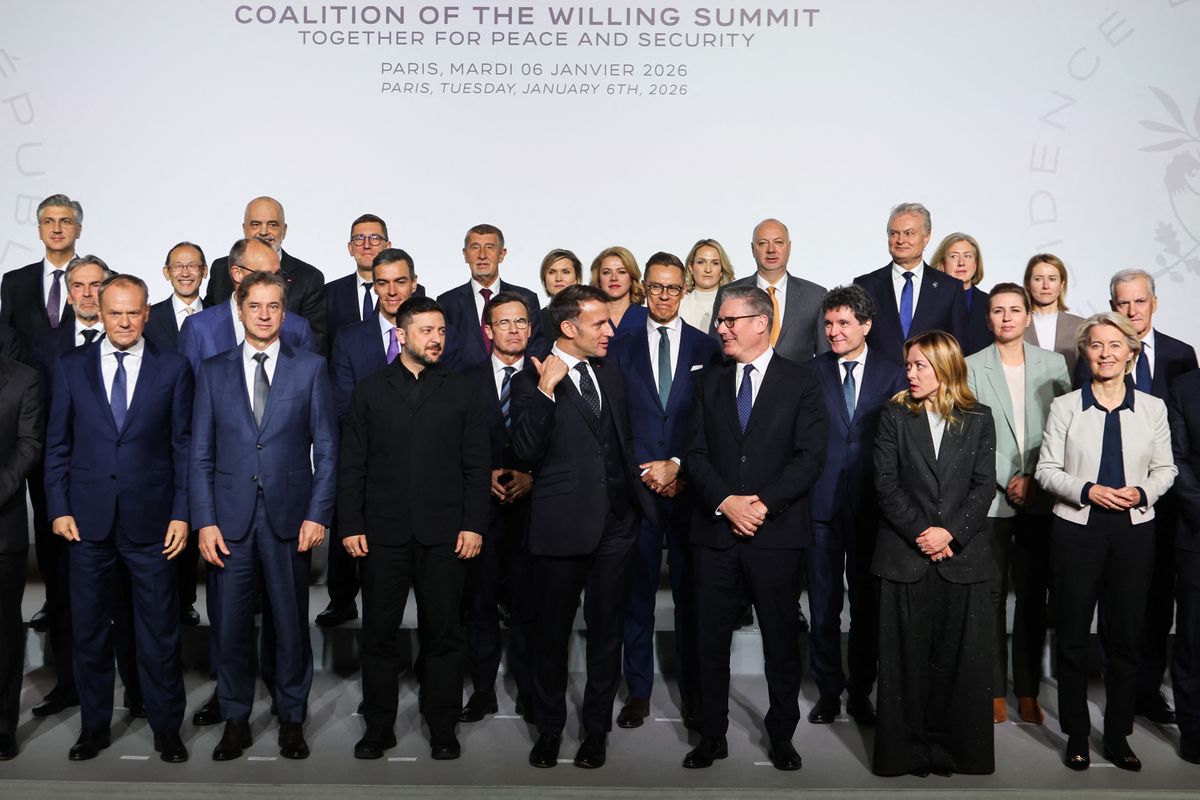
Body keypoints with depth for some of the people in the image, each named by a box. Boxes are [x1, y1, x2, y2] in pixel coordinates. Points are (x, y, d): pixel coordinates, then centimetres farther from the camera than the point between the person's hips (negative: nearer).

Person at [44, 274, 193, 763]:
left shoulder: (173, 369, 0)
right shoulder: (71, 367, 5)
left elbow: (184, 445, 0)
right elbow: (57, 443, 7)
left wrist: (182, 514, -4)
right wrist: (58, 508, 0)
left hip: (150, 520, -2)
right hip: (88, 520, 2)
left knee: (159, 631, 7)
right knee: (89, 630, 12)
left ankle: (166, 728, 22)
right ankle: (94, 726, 29)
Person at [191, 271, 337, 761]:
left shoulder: (310, 368, 3)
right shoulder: (213, 371, 8)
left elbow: (326, 448, 2)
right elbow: (201, 453, 6)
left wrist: (318, 514, -6)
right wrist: (204, 520, -2)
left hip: (289, 516, -1)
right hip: (230, 517, 1)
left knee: (291, 623, 7)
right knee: (231, 624, 7)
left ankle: (291, 719, 23)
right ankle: (235, 720, 24)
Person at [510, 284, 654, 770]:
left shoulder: (609, 373, 11)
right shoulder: (531, 383, -7)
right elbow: (527, 452, -20)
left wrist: (638, 488, 17)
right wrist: (546, 389, -25)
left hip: (616, 523, 5)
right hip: (562, 525, -4)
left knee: (606, 630, 12)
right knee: (552, 633, 10)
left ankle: (597, 729, 27)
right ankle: (549, 729, 29)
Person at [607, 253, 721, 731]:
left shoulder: (707, 348, 6)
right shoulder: (621, 349, 9)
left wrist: (677, 466, -8)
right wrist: (646, 471, -5)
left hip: (690, 486, 0)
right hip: (637, 484, 1)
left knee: (691, 592, 5)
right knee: (638, 591, 5)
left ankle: (692, 692, 17)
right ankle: (638, 692, 16)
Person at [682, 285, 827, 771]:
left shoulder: (799, 382, 1)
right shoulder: (710, 383, 11)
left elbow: (810, 456, -7)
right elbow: (696, 454, 4)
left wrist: (764, 504, -15)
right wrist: (725, 502, -12)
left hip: (777, 531, -3)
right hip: (716, 531, 3)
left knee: (781, 638, 9)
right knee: (711, 638, 7)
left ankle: (781, 736, 25)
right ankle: (712, 735, 22)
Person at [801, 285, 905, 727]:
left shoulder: (893, 374, 4)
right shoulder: (811, 372, 4)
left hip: (872, 503, 0)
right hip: (822, 502, 0)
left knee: (868, 603, 9)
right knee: (823, 604, 7)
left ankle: (861, 691, 24)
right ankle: (828, 690, 21)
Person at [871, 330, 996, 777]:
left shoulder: (978, 419, 7)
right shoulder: (895, 416, 5)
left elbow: (984, 485, 0)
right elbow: (886, 484, -2)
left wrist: (950, 531, -12)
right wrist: (920, 533, -11)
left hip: (962, 555, 1)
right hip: (905, 556, 0)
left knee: (961, 658, 4)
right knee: (906, 658, 4)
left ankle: (957, 749, 17)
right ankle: (906, 751, 15)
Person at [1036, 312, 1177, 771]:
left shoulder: (1152, 407, 5)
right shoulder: (1065, 406, 0)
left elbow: (1165, 469, 8)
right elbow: (1046, 470, -1)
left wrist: (1142, 492, -11)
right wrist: (1088, 491, -15)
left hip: (1134, 530, 2)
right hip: (1077, 529, -1)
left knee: (1126, 635, 8)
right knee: (1073, 636, 6)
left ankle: (1118, 736, 23)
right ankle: (1076, 735, 20)